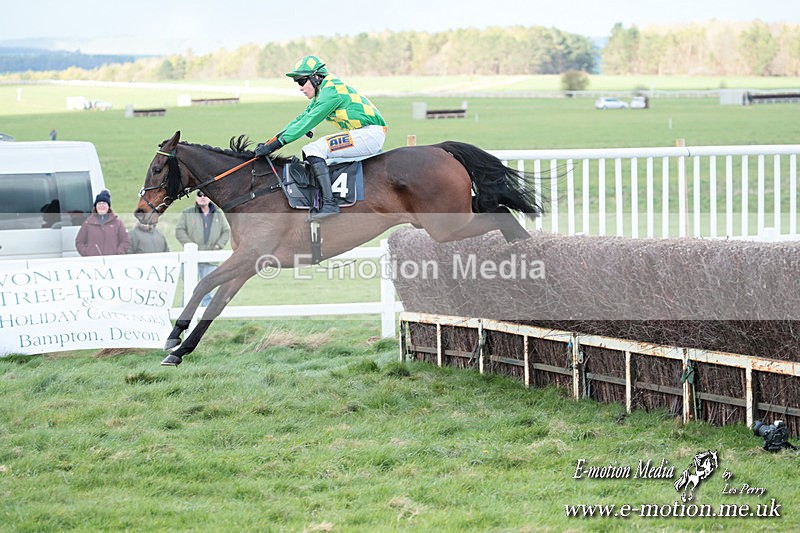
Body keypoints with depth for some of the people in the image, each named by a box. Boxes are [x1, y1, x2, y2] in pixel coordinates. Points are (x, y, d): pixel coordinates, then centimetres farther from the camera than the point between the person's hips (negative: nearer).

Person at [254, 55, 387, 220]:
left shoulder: (331, 91, -16)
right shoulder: (322, 92, 14)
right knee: (310, 150, 16)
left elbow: (307, 122, -19)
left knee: (314, 150, -20)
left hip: (371, 134, -11)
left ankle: (329, 203, -25)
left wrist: (275, 144, -20)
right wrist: (270, 142, 8)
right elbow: (301, 119, 16)